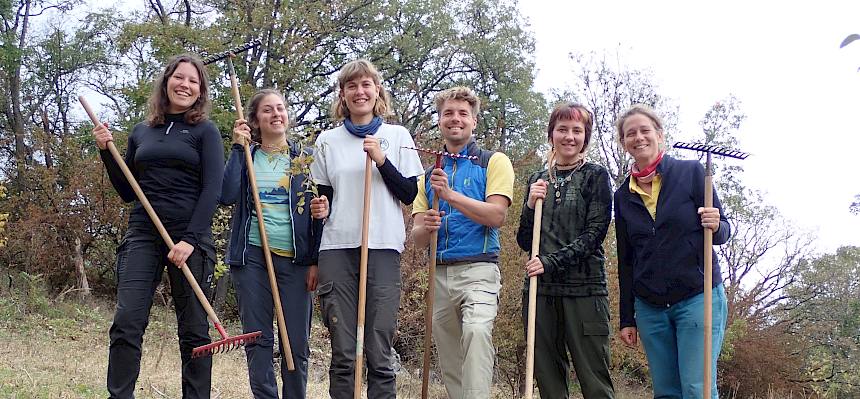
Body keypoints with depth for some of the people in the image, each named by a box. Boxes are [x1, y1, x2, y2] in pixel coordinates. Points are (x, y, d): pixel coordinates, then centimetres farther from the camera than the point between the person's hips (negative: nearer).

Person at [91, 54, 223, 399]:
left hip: (190, 237, -3)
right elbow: (128, 192, 19)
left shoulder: (205, 132, 4)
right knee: (127, 322, -9)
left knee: (194, 329, 1)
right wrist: (107, 152, 6)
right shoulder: (142, 132, 15)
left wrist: (190, 240, -15)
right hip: (143, 234, 3)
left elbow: (212, 190, -5)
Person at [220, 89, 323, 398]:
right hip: (252, 256, 1)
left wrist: (315, 260, -2)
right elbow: (226, 196, -7)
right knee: (257, 340, 3)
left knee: (296, 343, 0)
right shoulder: (246, 156, 10)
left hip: (295, 258, -1)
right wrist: (238, 147, -5)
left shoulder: (305, 158, 8)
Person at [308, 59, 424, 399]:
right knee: (343, 354, 0)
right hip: (337, 249, 1)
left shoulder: (397, 136, 9)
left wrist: (381, 160, -8)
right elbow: (323, 195, 18)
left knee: (379, 354, -4)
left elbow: (410, 195, 4)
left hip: (382, 248, -1)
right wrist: (320, 208, -5)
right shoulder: (328, 140, 14)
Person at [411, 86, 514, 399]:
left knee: (477, 331, -30)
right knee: (450, 363, 6)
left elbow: (497, 215, -10)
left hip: (478, 270, -5)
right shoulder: (429, 175, 19)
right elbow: (417, 238, 12)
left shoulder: (494, 162, 5)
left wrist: (451, 195, -18)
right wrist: (425, 227, -12)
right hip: (439, 273, 5)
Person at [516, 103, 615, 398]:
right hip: (541, 290, 4)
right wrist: (531, 204, -3)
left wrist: (552, 261, -16)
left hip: (584, 289, -4)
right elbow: (525, 242, 14)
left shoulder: (596, 176, 5)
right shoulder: (538, 181, 16)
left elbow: (595, 233, -5)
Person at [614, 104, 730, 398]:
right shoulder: (624, 196, 11)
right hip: (650, 307, 4)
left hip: (697, 297, -4)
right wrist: (627, 318, 12)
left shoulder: (691, 172, 0)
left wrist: (715, 226, -21)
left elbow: (723, 232, 3)